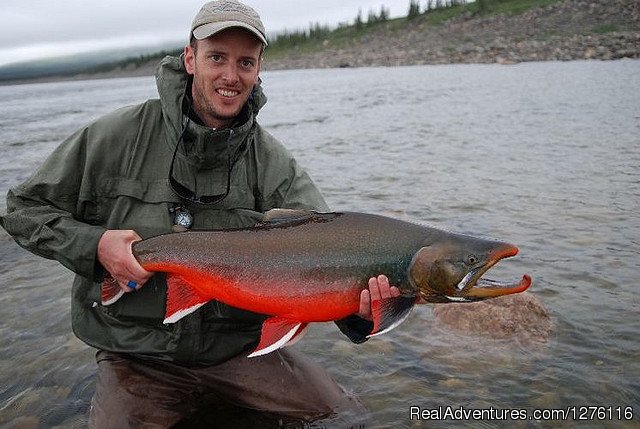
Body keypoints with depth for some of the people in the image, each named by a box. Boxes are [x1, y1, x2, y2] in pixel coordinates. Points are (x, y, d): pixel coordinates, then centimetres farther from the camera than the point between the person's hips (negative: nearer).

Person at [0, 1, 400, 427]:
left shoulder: (274, 164, -6)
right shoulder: (118, 136, -9)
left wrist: (358, 302, -36)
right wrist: (94, 244, -19)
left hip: (241, 344, 2)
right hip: (138, 353, -1)